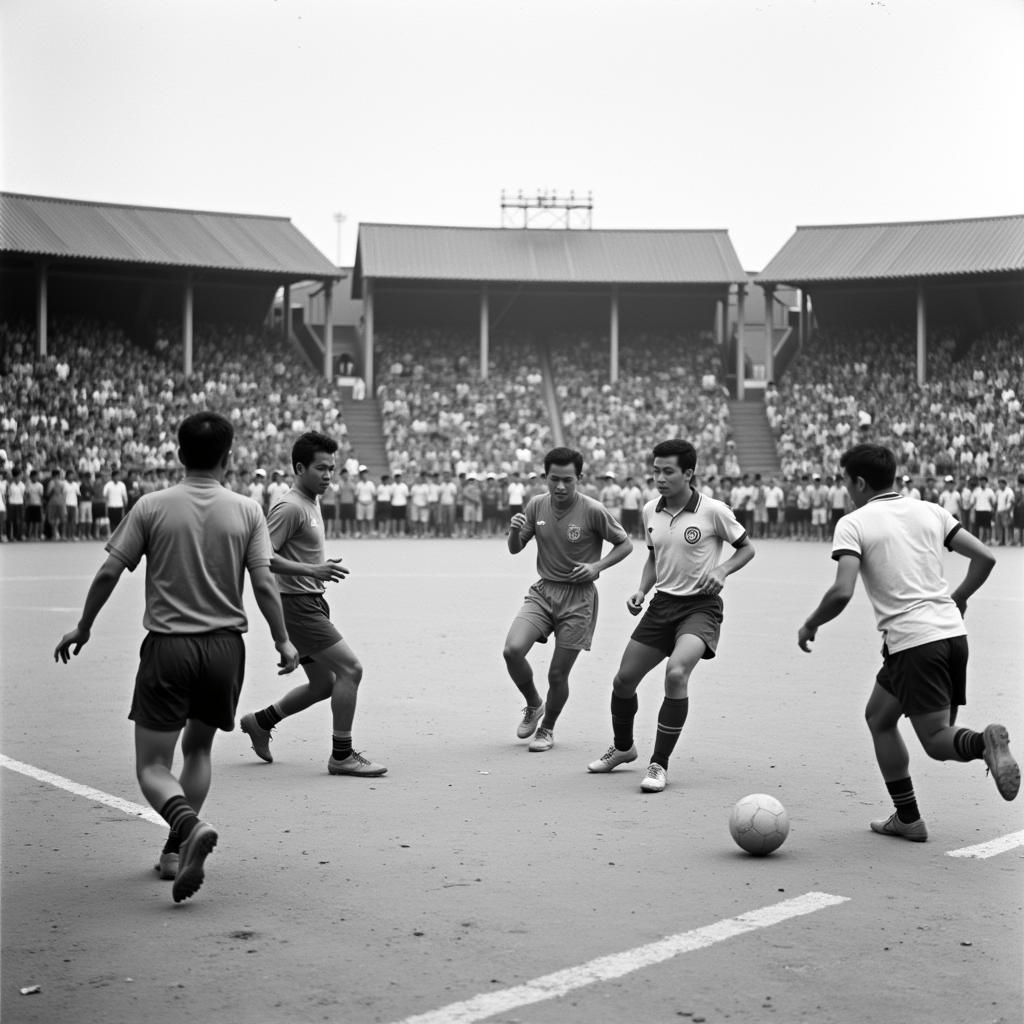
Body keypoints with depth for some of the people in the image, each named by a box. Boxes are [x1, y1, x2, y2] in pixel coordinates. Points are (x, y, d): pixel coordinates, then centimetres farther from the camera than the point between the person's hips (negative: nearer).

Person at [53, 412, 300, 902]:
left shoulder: (152, 507, -2)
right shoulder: (247, 511, 0)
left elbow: (109, 573, -1)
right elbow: (264, 584, -3)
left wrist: (82, 628, 13)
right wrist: (283, 642, 9)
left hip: (167, 646, -2)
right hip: (225, 646, 2)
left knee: (152, 766, 2)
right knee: (198, 748, 22)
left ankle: (189, 825, -26)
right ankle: (177, 851, 19)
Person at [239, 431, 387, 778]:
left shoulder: (312, 503, 15)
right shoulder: (289, 507, -15)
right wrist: (312, 571, -28)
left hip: (311, 603, 10)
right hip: (296, 604, -10)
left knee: (324, 684, 14)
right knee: (350, 669, -12)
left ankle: (260, 721, 29)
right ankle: (341, 755, -4)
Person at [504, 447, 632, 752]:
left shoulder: (593, 511, -11)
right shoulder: (536, 505, 1)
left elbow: (625, 544, 2)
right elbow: (516, 549, 11)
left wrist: (597, 566, -13)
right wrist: (514, 530, -11)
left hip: (578, 597, -3)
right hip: (543, 590, 3)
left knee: (558, 674, -1)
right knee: (512, 650, -16)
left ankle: (547, 728, 28)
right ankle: (533, 705, 14)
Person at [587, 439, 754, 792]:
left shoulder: (713, 511, -11)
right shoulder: (650, 511, 5)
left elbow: (746, 548, 2)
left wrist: (722, 569, -16)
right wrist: (641, 590, 5)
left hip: (700, 606, -6)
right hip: (662, 603, 6)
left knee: (676, 673, -28)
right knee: (624, 679, 5)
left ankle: (659, 764, -16)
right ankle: (623, 747, 34)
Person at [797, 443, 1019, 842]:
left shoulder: (853, 524, -3)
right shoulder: (929, 511, 13)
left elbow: (842, 592, -15)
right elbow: (984, 557, 10)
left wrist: (809, 625, 2)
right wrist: (957, 599, 26)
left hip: (912, 642, -7)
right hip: (952, 631, 7)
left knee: (937, 741, 1)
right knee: (878, 717, 21)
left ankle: (983, 742, -28)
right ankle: (906, 818, 16)